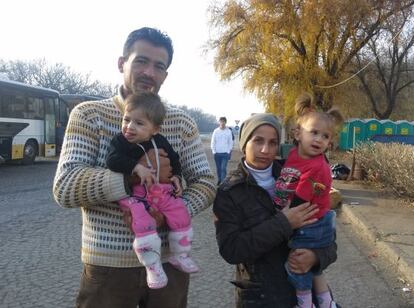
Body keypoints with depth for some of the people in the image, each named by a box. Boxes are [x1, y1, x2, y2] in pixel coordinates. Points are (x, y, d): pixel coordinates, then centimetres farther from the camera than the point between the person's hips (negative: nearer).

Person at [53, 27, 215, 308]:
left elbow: (206, 183, 0)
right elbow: (64, 188, -14)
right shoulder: (89, 115, -5)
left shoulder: (182, 122, 3)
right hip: (107, 265, -2)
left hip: (169, 262, 3)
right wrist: (135, 175, -23)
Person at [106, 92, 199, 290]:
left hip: (161, 191, 4)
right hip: (134, 194, -4)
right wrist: (137, 167, -31)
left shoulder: (160, 142, 4)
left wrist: (176, 177, 4)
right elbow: (113, 160, -24)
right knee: (143, 223, -27)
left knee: (181, 214, -6)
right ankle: (152, 266, -14)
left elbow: (174, 160, 19)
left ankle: (180, 256, 14)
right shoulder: (120, 141, -7)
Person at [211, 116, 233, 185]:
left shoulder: (228, 131, 0)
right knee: (218, 168, 9)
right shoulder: (216, 131, 2)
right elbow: (213, 142, 4)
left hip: (225, 153, -2)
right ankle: (219, 180, 24)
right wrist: (214, 151, -2)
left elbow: (230, 142, 4)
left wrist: (229, 151, -3)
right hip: (217, 153, 2)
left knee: (223, 168, -10)